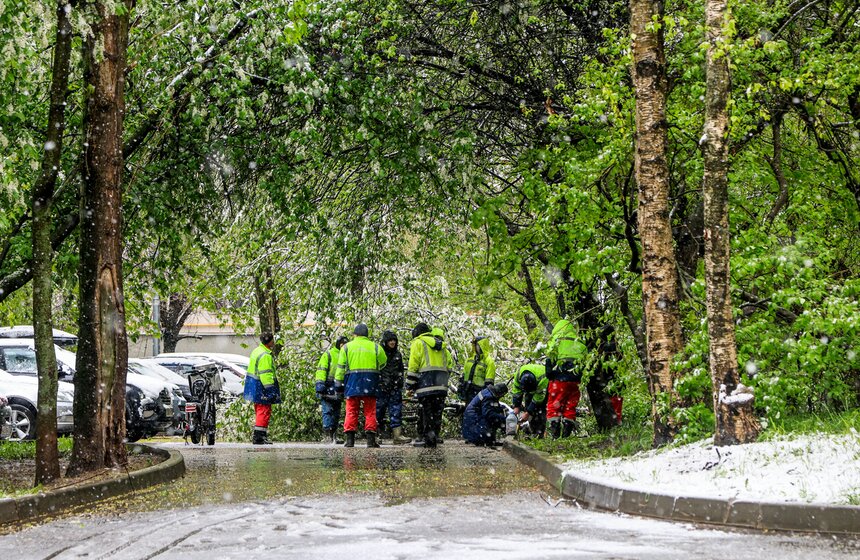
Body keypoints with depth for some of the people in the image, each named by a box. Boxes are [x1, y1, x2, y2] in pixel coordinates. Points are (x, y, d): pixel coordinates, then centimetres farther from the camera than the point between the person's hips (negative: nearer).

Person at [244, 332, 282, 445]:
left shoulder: (256, 351, 15)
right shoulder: (265, 356, -18)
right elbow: (266, 375, -23)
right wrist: (271, 391, -22)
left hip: (254, 387, 11)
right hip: (261, 388, -11)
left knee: (260, 412, 17)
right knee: (264, 412, -8)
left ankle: (258, 436, 22)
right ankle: (258, 437, -10)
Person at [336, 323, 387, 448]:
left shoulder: (346, 347, 5)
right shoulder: (375, 347, 6)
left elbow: (341, 367, 4)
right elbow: (383, 363, 15)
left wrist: (338, 383, 7)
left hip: (352, 382, 0)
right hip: (370, 382, 0)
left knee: (351, 411, 4)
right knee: (370, 411, 5)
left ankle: (350, 439, -2)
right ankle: (370, 439, -1)